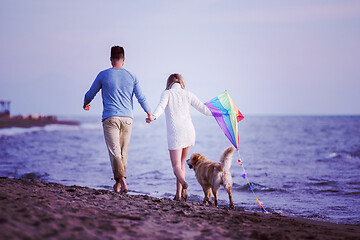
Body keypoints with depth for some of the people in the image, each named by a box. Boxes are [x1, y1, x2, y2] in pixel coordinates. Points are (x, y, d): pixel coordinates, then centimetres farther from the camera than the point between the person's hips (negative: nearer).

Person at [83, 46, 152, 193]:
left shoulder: (103, 75, 1)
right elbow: (141, 98, 9)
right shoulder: (131, 77, 6)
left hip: (110, 118, -3)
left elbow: (90, 94, 12)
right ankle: (118, 185, 19)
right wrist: (149, 114, 25)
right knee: (123, 153, 12)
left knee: (114, 152, -10)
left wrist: (85, 104, 35)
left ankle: (122, 181, -27)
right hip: (127, 119, 3)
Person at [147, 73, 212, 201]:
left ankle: (184, 183, -32)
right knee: (181, 163, 18)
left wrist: (154, 117, -33)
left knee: (176, 166, -1)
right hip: (189, 132, 3)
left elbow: (161, 106, -17)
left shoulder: (167, 93, 4)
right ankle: (178, 194, 15)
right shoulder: (188, 94, 10)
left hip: (174, 133, -3)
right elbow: (203, 108, 9)